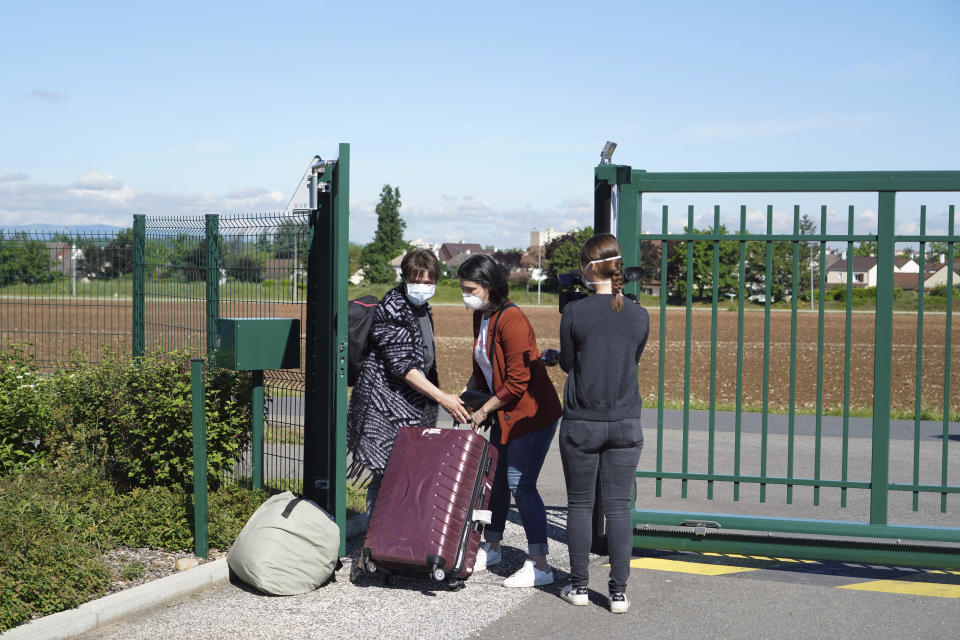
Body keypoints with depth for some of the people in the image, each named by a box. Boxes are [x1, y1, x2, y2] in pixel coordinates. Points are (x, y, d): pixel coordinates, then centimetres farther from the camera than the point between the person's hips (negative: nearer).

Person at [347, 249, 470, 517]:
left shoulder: (422, 308, 13)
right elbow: (402, 367, -22)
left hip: (413, 406, 9)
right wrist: (443, 398, -24)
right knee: (385, 475, -10)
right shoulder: (392, 310, -16)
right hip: (386, 406, -9)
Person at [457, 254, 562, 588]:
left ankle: (539, 565, -6)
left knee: (521, 484, -11)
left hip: (531, 413, -9)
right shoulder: (481, 317, 7)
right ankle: (491, 547, 32)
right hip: (503, 414, 9)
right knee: (495, 478, 16)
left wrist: (484, 410, -13)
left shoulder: (511, 320, -22)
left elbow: (518, 381, -22)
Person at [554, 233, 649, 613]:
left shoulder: (574, 313, -11)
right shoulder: (639, 316, -2)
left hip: (581, 423, -2)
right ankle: (618, 591, 7)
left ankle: (579, 586, 18)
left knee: (580, 504, 10)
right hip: (625, 424, 2)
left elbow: (567, 363, 1)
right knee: (618, 506, 7)